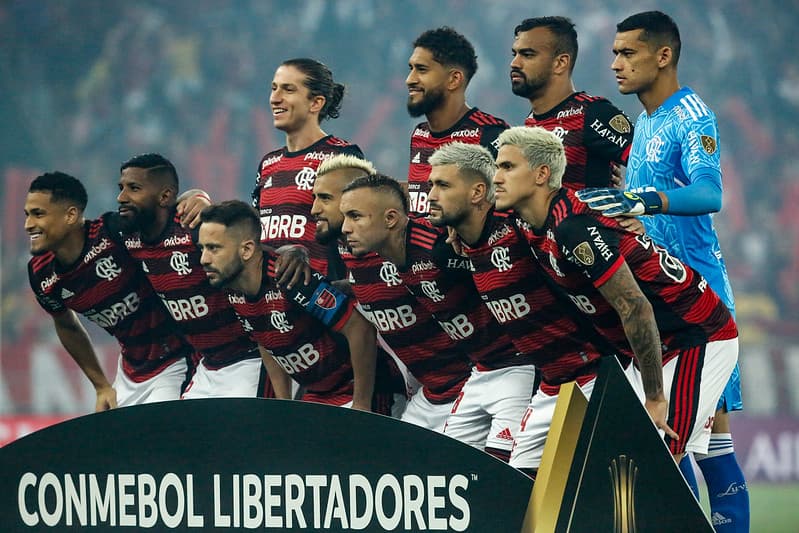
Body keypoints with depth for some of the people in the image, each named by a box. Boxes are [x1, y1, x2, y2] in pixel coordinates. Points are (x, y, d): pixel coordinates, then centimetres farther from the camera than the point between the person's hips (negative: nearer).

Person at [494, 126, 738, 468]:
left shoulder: (574, 228, -25)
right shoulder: (537, 233, 4)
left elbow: (636, 308, -26)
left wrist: (655, 398, -22)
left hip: (700, 340, -10)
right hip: (662, 348, 10)